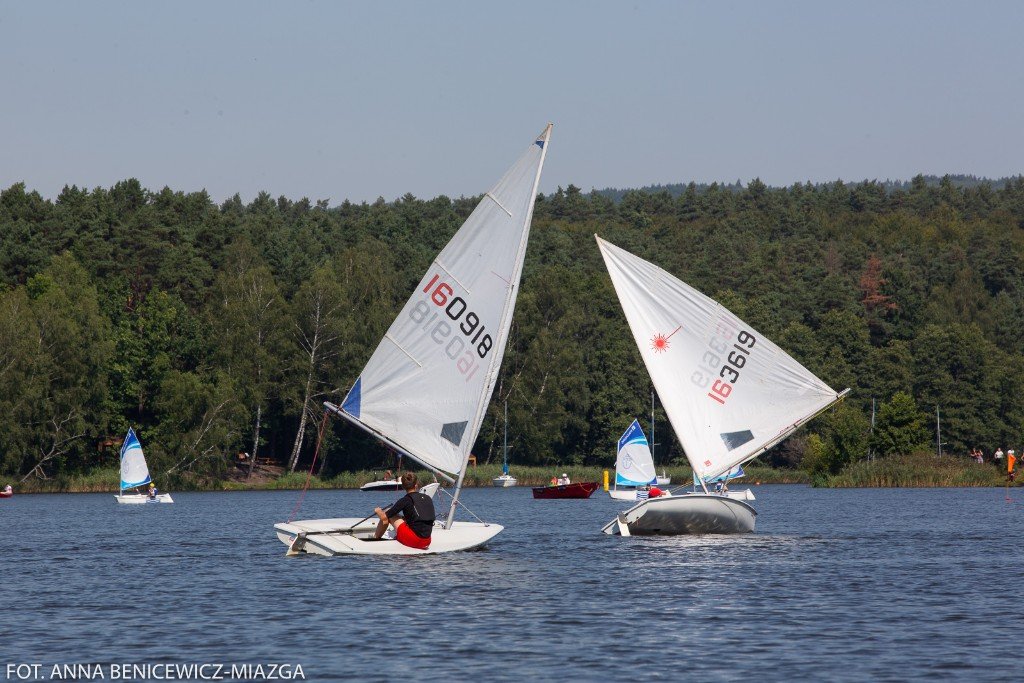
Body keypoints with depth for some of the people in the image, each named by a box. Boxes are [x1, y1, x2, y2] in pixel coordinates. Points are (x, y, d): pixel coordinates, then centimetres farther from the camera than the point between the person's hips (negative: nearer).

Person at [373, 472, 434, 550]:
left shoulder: (405, 500, -6)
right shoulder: (428, 498, 8)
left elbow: (384, 517, -3)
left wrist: (378, 511, 21)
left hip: (413, 540, -6)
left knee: (388, 513, 12)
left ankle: (375, 539, 26)